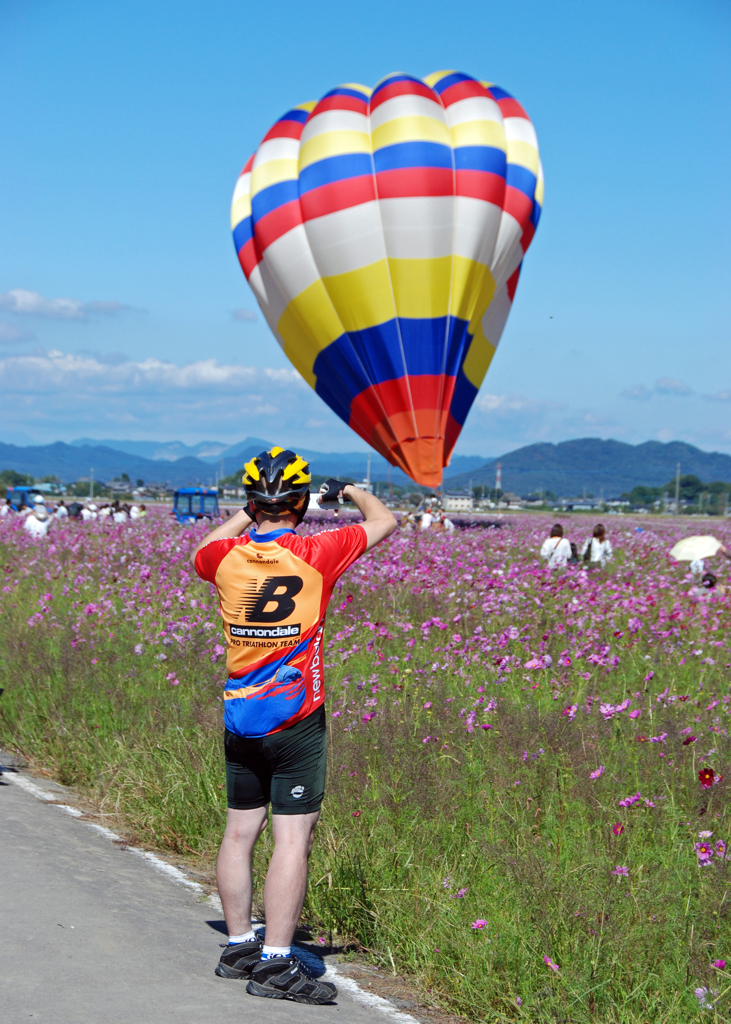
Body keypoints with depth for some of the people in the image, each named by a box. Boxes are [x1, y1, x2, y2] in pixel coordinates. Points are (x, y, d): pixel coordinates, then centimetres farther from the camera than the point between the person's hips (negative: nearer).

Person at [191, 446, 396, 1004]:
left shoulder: (226, 556, -3)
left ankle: (238, 947, 25)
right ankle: (276, 964, -3)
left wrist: (246, 515, 27)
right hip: (296, 722, -5)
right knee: (293, 838, -3)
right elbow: (385, 523, 2)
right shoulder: (315, 554, -13)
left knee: (240, 831, 15)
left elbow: (199, 552, 24)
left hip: (239, 718, 5)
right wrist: (355, 492, 20)